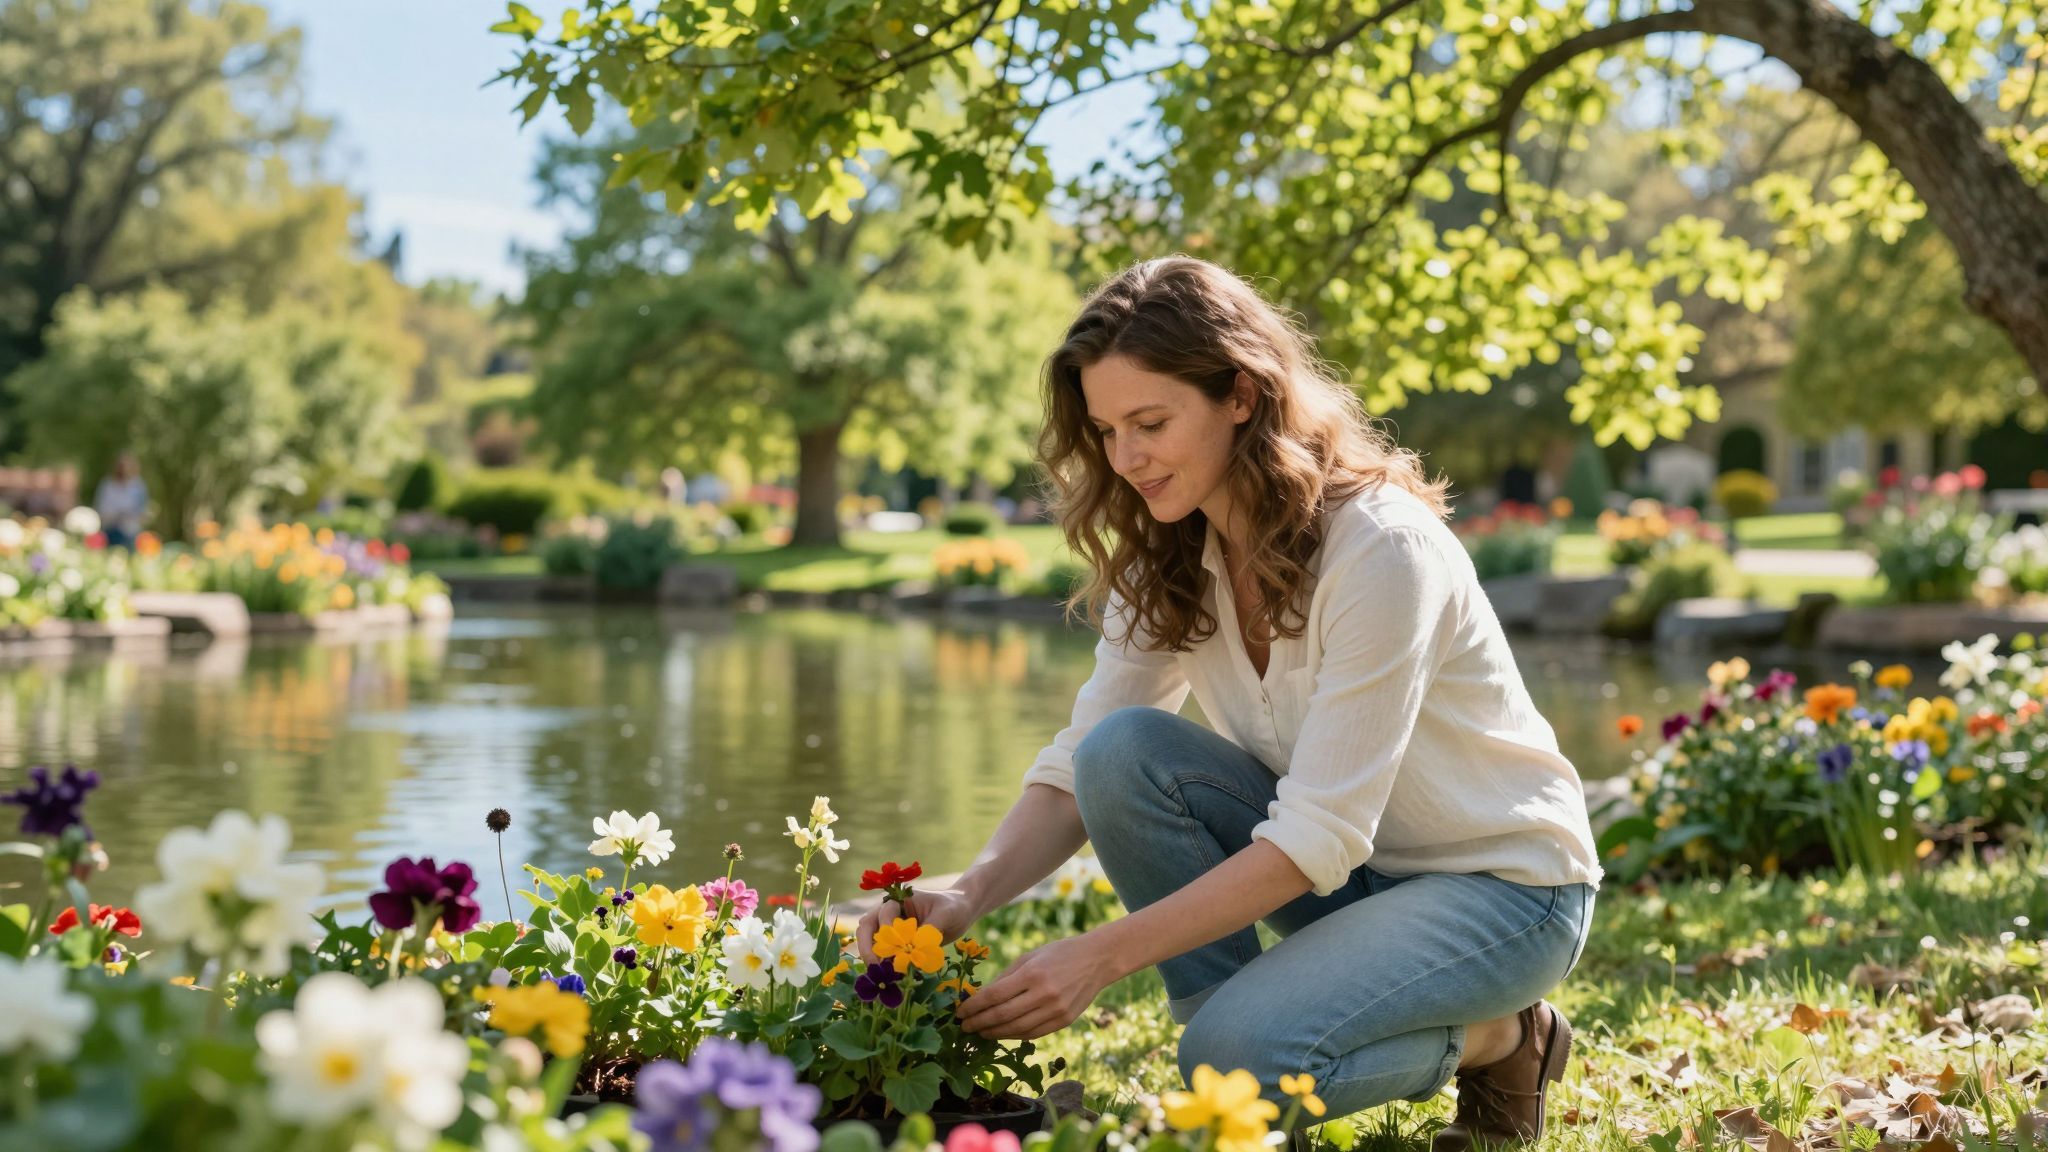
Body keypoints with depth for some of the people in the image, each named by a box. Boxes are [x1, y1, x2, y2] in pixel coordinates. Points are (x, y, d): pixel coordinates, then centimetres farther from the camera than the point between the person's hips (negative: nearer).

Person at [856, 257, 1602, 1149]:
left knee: (1242, 1058, -29)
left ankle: (1496, 1041, -1)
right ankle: (1229, 1029, -7)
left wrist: (1102, 956, -35)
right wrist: (971, 893, -27)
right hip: (1348, 866, 6)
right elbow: (1079, 762, -7)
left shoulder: (1382, 548, -27)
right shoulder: (1166, 561, -4)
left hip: (1505, 883, -6)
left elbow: (1316, 838, -30)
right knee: (1128, 750, -20)